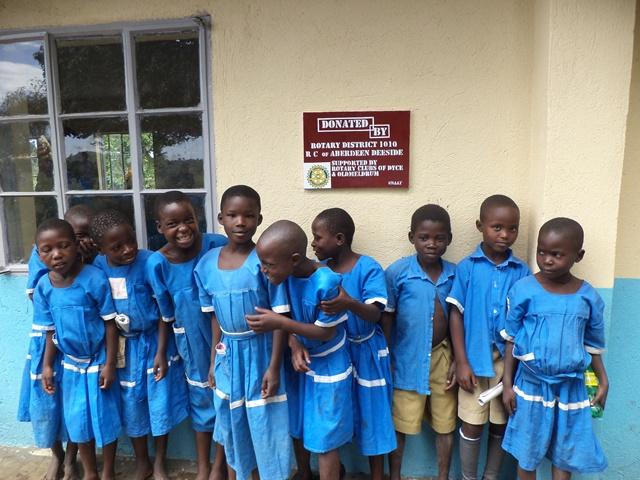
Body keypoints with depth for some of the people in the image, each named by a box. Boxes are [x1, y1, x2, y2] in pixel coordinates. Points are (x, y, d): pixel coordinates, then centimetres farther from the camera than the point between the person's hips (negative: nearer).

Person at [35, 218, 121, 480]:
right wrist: (47, 365, 1)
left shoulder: (95, 278, -22)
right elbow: (51, 330, 4)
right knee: (78, 420, 17)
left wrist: (109, 364, -15)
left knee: (105, 418, 10)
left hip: (98, 362, -4)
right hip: (70, 363, 4)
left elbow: (110, 323, -16)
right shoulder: (43, 286, -7)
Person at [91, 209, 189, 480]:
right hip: (124, 346, 3)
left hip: (154, 342, -3)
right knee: (131, 404, 15)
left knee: (160, 402, 8)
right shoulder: (97, 267, -10)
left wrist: (161, 352, -13)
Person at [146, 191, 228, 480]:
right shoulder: (157, 263, -15)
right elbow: (165, 314, -3)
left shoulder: (217, 246, -20)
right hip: (191, 339, 1)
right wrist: (161, 351, 3)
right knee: (201, 397, 18)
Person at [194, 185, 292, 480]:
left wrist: (274, 366, -15)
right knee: (231, 423, 21)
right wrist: (214, 360, 9)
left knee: (265, 424, 8)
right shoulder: (207, 263, -2)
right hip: (228, 353, 5)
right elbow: (215, 317, 7)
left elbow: (280, 318, -14)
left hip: (260, 351, -4)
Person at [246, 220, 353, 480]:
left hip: (328, 368, -6)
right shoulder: (286, 274, -12)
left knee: (325, 439, 8)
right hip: (301, 362, 6)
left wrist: (280, 324, -28)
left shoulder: (327, 283, -30)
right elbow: (289, 317, 1)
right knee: (298, 429, 22)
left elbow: (325, 332, -22)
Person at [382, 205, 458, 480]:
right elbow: (386, 319, -7)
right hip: (407, 360, -2)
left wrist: (456, 360, 2)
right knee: (400, 425, 14)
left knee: (445, 425, 17)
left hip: (442, 358, 3)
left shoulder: (456, 274, -4)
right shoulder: (397, 272, -14)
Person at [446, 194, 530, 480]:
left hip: (508, 360, 2)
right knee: (472, 425, 10)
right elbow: (456, 315, -6)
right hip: (474, 358, -2)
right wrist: (461, 362, -8)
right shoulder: (466, 267, -7)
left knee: (500, 424, 16)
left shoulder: (522, 271, -2)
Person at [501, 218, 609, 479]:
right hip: (531, 384, -2)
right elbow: (511, 340, -6)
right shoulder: (523, 290, -13)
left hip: (571, 386, 2)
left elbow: (593, 344, 8)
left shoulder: (589, 297, -6)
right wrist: (507, 384, -5)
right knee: (527, 450, 13)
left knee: (567, 450, 17)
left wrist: (603, 381, 7)